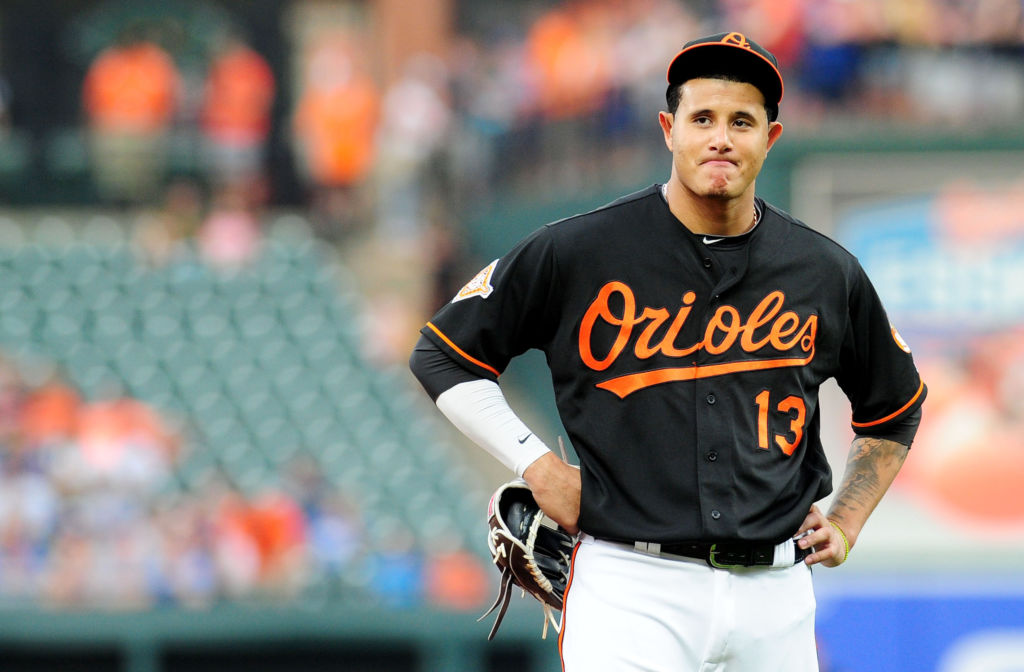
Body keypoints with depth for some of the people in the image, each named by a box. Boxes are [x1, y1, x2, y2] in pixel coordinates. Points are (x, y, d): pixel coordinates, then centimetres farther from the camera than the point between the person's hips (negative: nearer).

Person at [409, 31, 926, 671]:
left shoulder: (826, 273, 8)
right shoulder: (576, 253, -1)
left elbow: (896, 408, 24)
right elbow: (444, 354, 8)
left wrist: (845, 525, 13)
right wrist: (537, 464, -1)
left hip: (775, 596, 3)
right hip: (630, 590, -3)